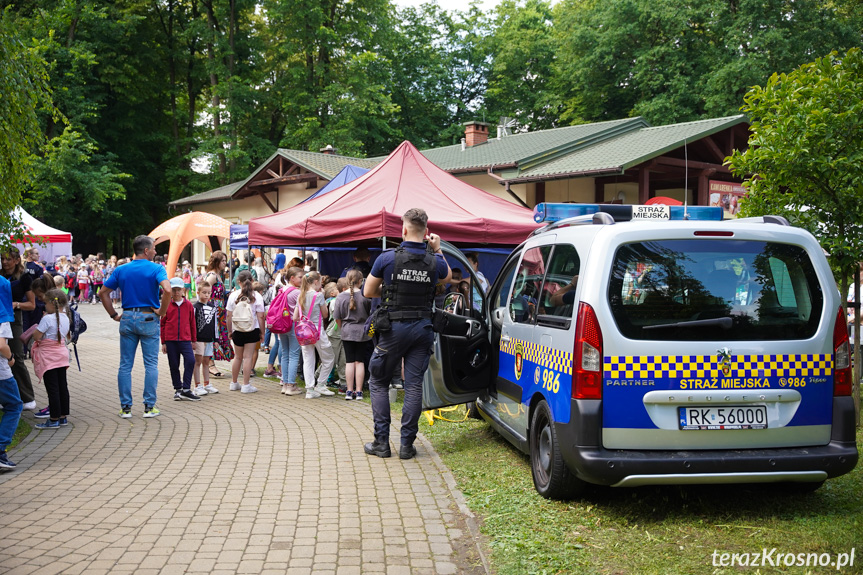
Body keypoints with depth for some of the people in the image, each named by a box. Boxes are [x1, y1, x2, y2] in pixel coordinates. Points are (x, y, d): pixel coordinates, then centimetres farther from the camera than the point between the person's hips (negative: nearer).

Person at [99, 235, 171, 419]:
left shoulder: (121, 270, 8)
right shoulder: (156, 269, -6)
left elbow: (103, 292, 7)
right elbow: (167, 290, -23)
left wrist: (114, 315, 8)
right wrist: (162, 311, -11)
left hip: (127, 318, 4)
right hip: (148, 319, -4)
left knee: (125, 365, 8)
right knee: (151, 364, 4)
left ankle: (125, 407, 9)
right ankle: (149, 406, 5)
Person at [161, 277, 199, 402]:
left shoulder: (188, 305, 4)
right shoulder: (167, 305, 2)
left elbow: (192, 323, 10)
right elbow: (162, 324, 6)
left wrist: (194, 340, 11)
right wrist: (163, 342, 4)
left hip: (185, 340, 0)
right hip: (170, 340, 0)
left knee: (190, 360, -17)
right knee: (174, 366, 6)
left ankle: (186, 389, -10)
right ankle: (178, 389, 20)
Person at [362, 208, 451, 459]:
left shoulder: (387, 258, -10)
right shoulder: (435, 261, -2)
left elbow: (368, 292, 0)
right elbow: (448, 277, 23)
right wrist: (437, 250, 20)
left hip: (393, 328, -2)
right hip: (422, 328, 3)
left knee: (378, 383, 11)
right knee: (414, 385, 6)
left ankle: (381, 442, 9)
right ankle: (407, 444, 8)